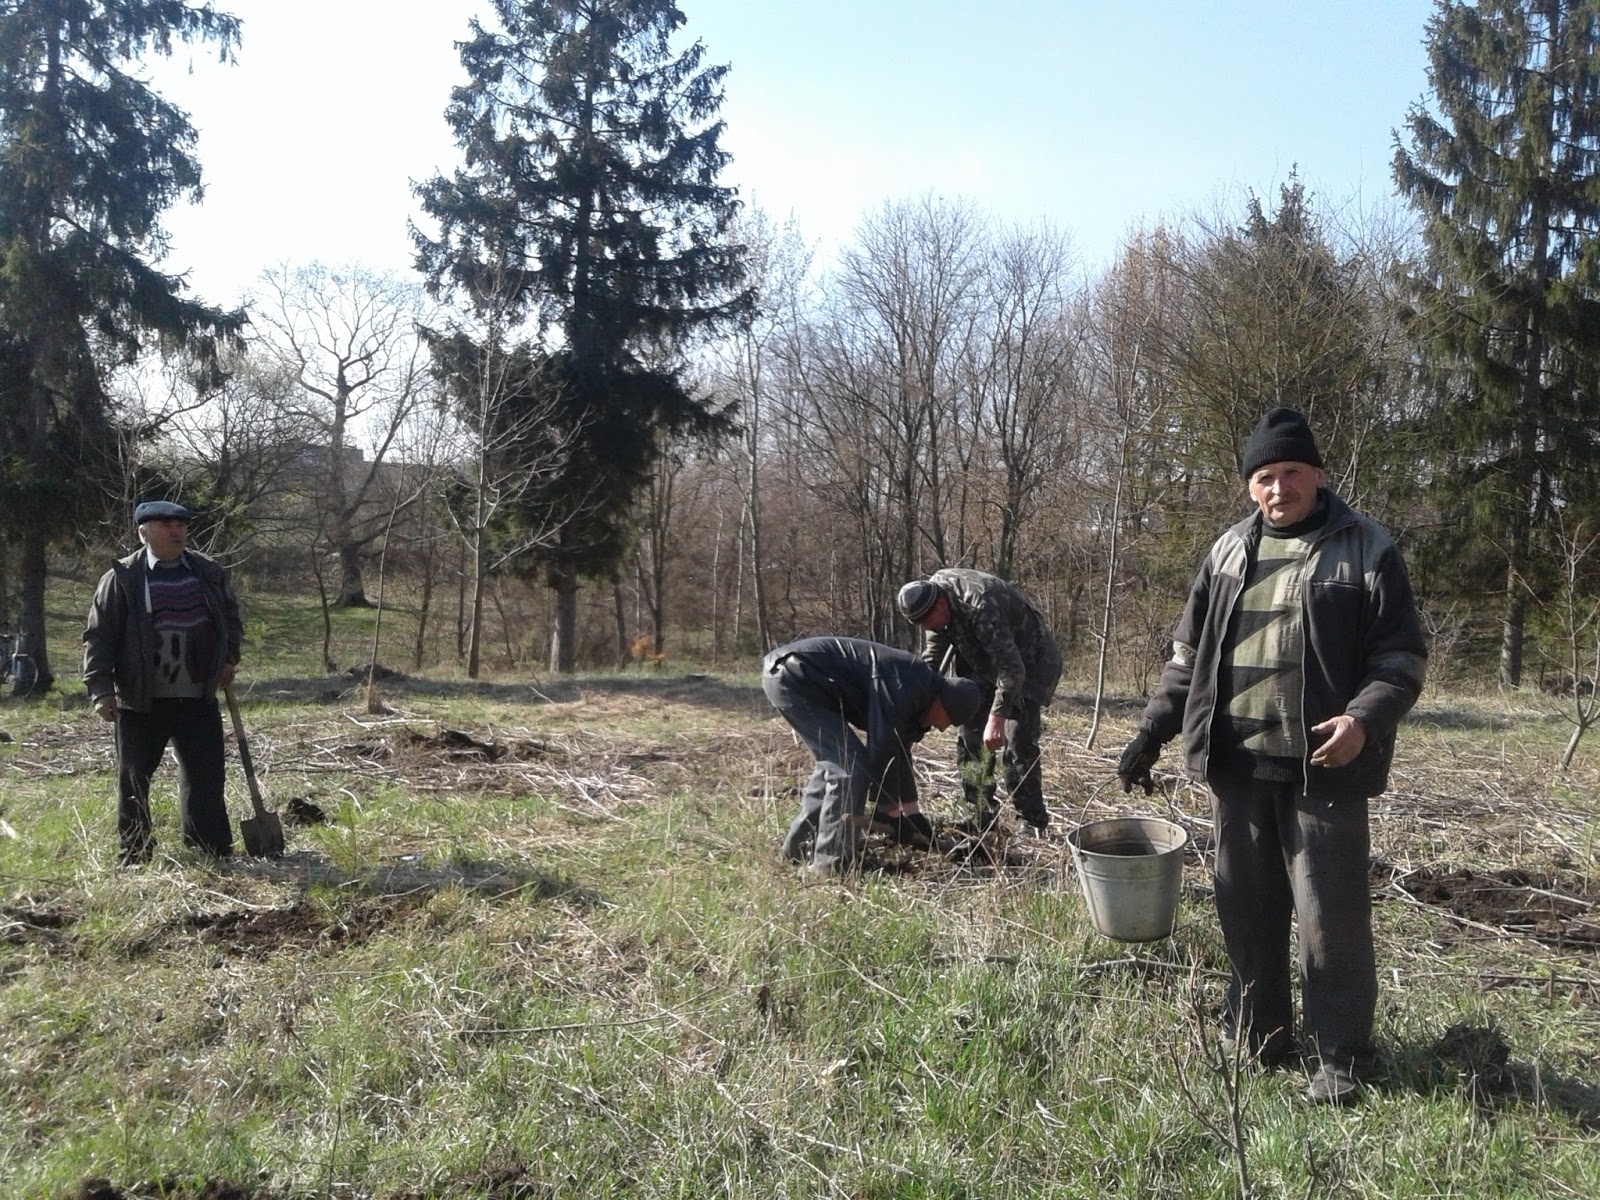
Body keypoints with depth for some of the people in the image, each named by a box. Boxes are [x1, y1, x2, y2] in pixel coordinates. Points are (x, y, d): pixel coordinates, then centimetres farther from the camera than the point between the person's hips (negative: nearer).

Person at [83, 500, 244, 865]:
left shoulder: (209, 572, 6)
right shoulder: (122, 578, -5)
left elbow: (231, 615, 20)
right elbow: (99, 636, -4)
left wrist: (230, 656, 7)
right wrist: (100, 689, -10)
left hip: (198, 698, 2)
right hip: (141, 701, -2)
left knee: (206, 778, 5)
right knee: (134, 781, 8)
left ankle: (214, 853, 14)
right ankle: (135, 857, 22)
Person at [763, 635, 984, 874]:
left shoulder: (916, 697, 15)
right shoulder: (904, 685, -17)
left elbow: (898, 752, 24)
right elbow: (881, 749, -18)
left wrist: (912, 812, 26)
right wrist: (889, 811, -7)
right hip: (793, 677, -11)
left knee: (835, 761, 22)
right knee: (851, 767, -11)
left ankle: (798, 846, 27)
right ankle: (832, 861, -5)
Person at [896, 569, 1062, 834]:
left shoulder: (980, 606, -37)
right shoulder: (932, 590, -11)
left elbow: (1011, 667, -40)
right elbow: (933, 652, 5)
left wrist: (997, 717, -45)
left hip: (1028, 664, -8)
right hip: (985, 665, 8)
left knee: (1018, 744, -16)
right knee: (971, 737, 4)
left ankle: (1033, 824, -7)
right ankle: (980, 818, 12)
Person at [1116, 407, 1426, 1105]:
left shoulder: (1368, 549, -1)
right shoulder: (1229, 552, 12)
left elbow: (1403, 656, -3)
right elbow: (1189, 654, 16)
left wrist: (1366, 719, -20)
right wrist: (1153, 730, 9)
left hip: (1323, 768, -4)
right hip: (1238, 764, 4)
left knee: (1330, 916, -1)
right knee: (1247, 907, 12)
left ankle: (1341, 1061, 15)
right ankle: (1256, 1036, 27)